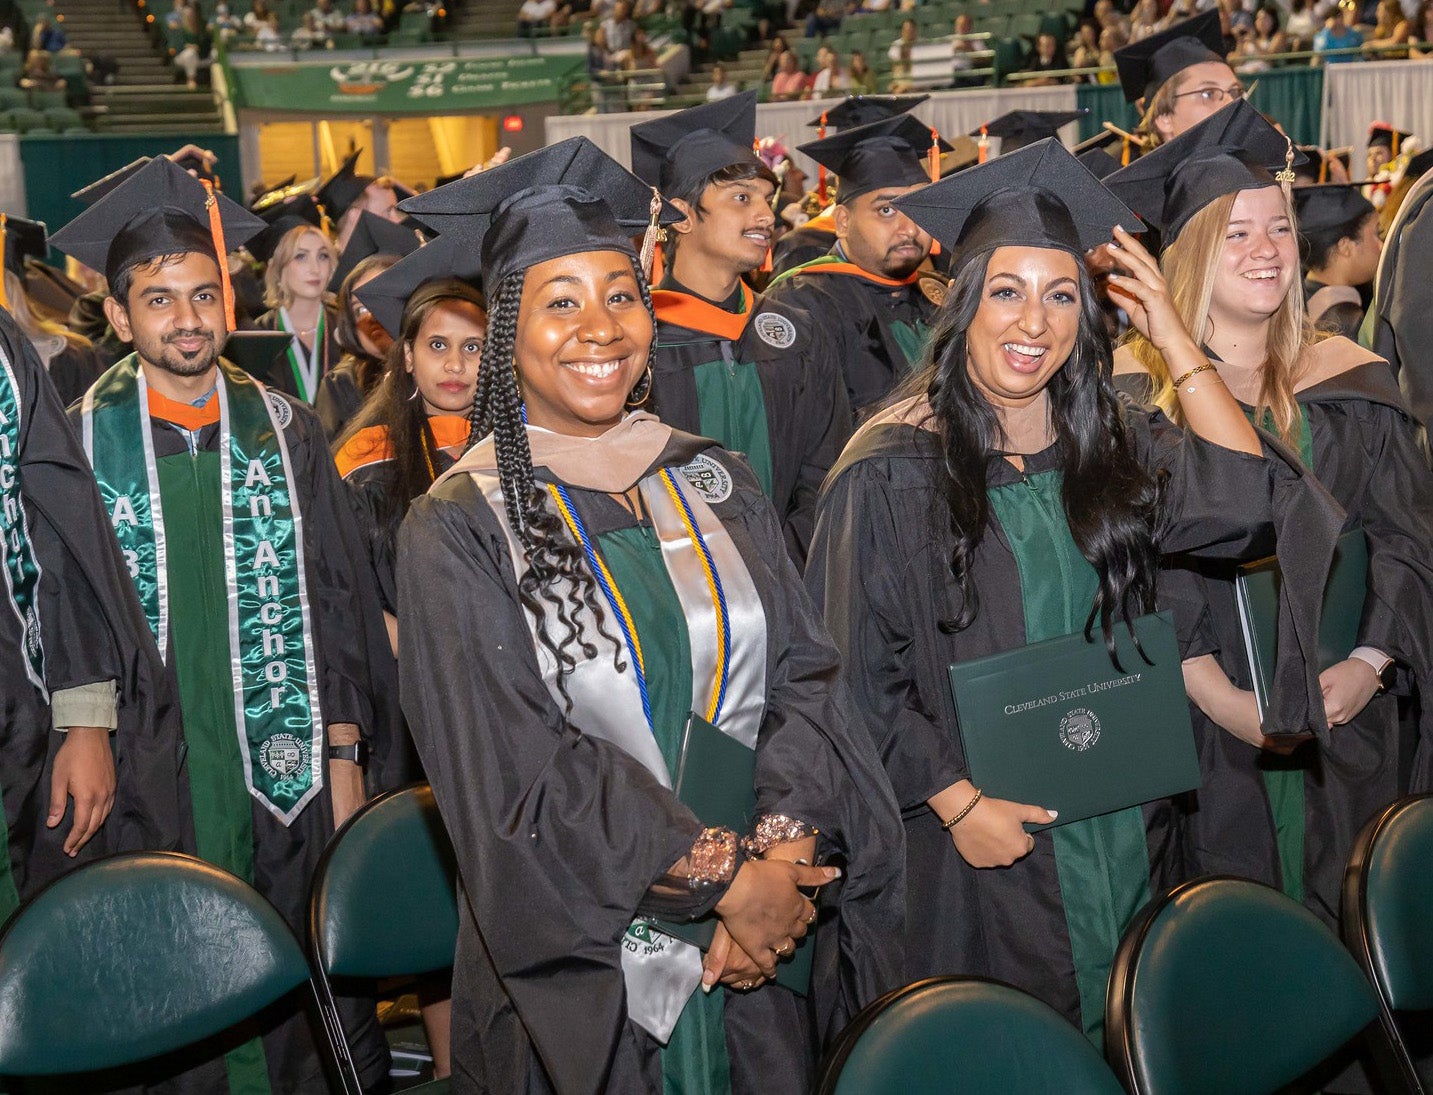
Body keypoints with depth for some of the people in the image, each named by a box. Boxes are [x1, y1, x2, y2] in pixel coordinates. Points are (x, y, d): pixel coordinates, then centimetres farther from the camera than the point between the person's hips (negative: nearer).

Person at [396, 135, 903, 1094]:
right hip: (583, 974, -3)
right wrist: (726, 877, -17)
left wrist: (781, 855, -17)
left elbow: (808, 676, 0)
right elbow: (517, 767, -15)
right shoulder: (459, 529, -8)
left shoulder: (716, 484, 5)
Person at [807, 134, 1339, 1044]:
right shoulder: (896, 470, -11)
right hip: (982, 846, -4)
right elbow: (857, 669, -10)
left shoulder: (1113, 442, 4)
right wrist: (957, 802, -14)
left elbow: (1249, 499, -10)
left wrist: (1175, 339, -9)